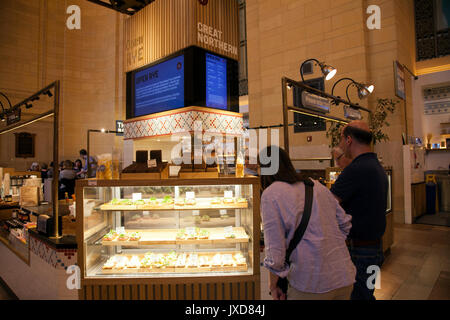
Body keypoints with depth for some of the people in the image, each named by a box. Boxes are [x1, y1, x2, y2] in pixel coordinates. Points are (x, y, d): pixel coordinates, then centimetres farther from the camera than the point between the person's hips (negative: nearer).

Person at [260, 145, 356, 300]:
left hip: (312, 287, -6)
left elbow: (275, 251, -15)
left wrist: (272, 285, -1)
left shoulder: (271, 194, -12)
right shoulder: (316, 186, 8)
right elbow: (345, 224, 13)